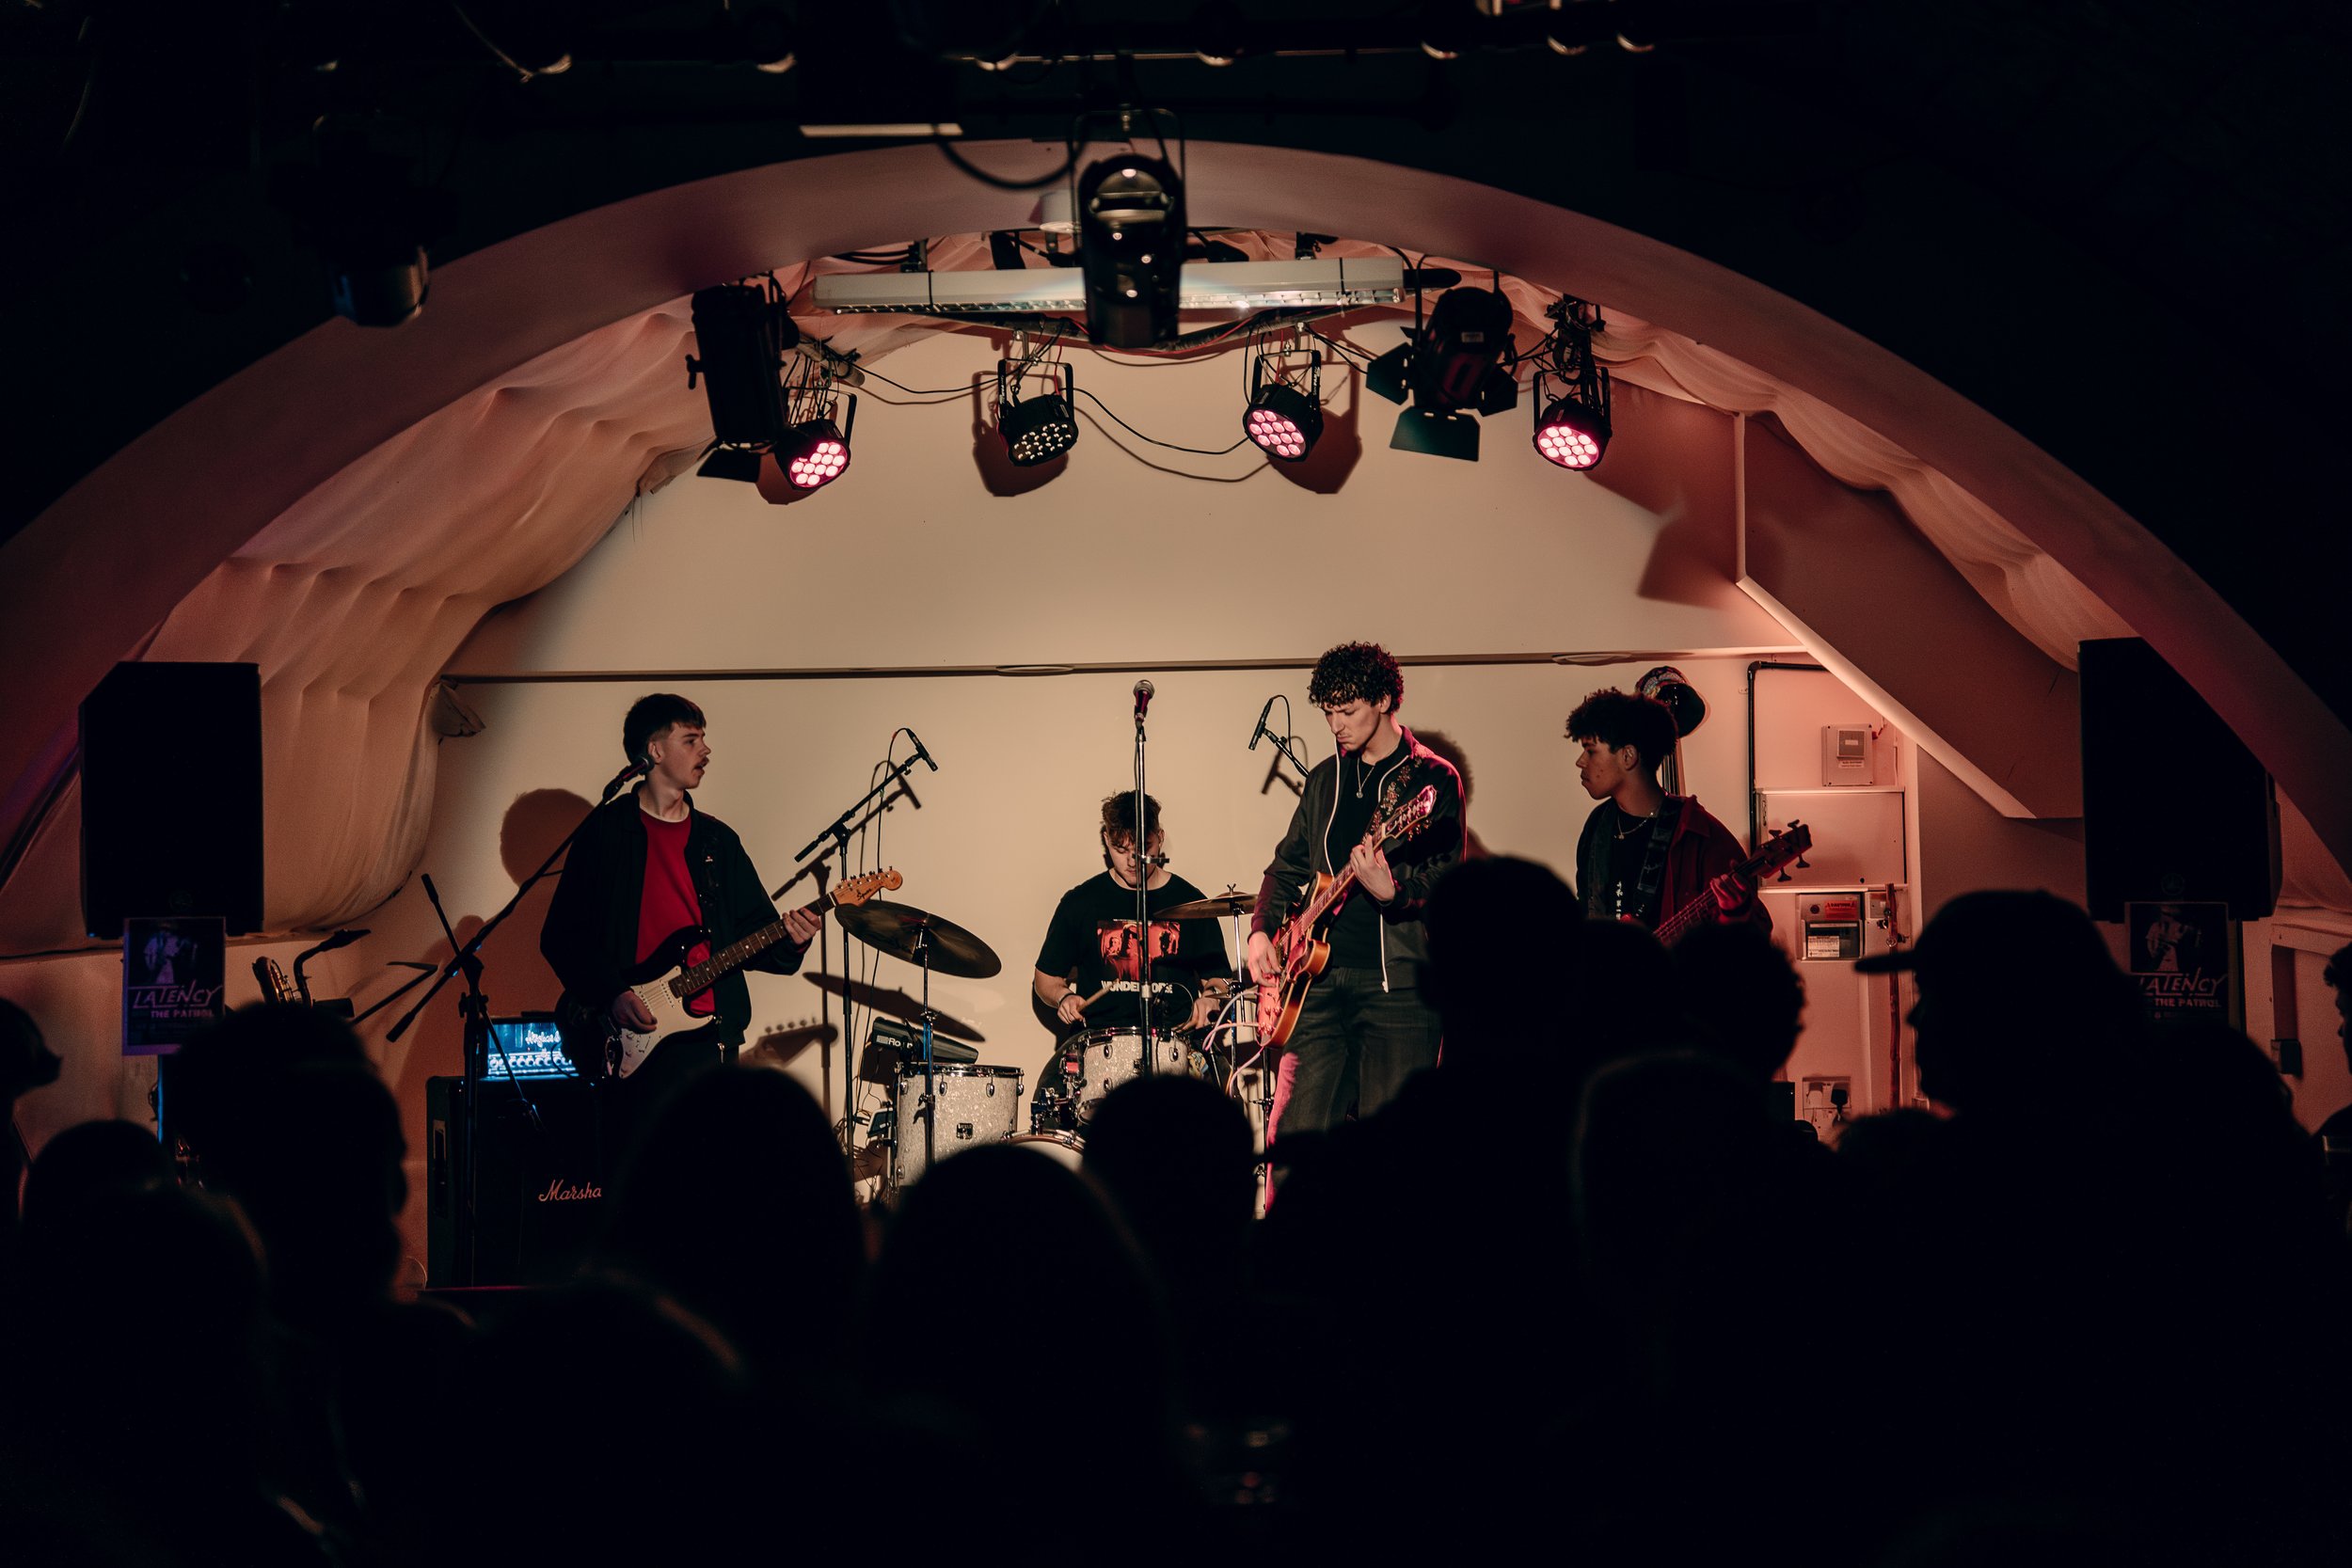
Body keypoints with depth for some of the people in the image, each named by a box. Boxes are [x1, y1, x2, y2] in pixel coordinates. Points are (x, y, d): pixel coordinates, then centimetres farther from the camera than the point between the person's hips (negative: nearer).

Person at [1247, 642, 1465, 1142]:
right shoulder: (1325, 779, 18)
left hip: (1397, 982, -5)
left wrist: (1391, 892, -28)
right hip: (1321, 975, 5)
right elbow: (1287, 866, 25)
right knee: (1297, 1129, 0)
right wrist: (1262, 930, 9)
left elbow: (1446, 880, -8)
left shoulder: (1432, 778, 0)